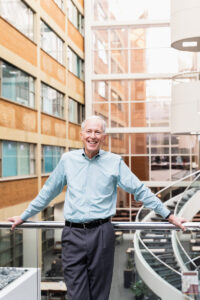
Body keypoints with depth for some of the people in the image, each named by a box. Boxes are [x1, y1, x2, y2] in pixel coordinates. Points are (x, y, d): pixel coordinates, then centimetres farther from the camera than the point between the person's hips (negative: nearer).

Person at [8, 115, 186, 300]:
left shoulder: (115, 162, 5)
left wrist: (169, 216, 7)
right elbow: (48, 192, 18)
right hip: (73, 234, 1)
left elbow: (140, 191, 8)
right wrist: (24, 216, 22)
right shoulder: (68, 160, 8)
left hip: (102, 234, 0)